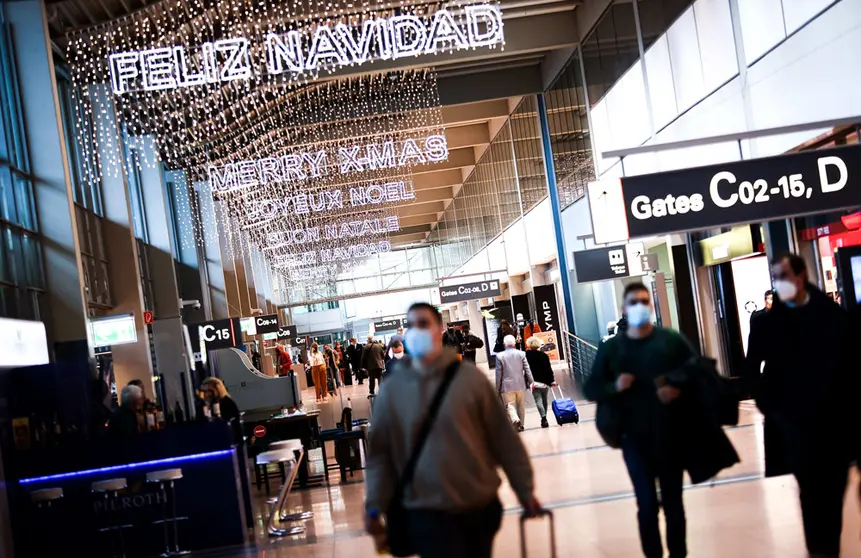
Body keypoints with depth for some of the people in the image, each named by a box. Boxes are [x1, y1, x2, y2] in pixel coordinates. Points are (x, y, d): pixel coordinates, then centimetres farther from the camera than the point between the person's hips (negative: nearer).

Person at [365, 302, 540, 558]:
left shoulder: (469, 377, -5)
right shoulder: (392, 389, -3)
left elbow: (504, 439, -1)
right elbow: (379, 452, 1)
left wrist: (525, 491, 0)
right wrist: (374, 507, -5)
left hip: (481, 508, 1)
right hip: (427, 513, -1)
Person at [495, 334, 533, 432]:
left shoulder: (500, 356, -6)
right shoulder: (521, 354, -1)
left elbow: (498, 374, -3)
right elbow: (527, 370, -1)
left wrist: (497, 388, 4)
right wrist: (531, 382, 8)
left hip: (507, 386, -2)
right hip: (520, 385, 3)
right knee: (521, 406, 14)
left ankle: (515, 420, -25)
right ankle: (520, 425, 21)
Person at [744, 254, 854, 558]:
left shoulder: (834, 315, 3)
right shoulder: (766, 323, 0)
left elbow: (851, 363, 4)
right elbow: (751, 371, 4)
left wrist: (849, 404, -3)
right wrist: (770, 407, -2)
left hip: (836, 421, 2)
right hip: (794, 423, -1)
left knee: (833, 493, 8)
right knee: (812, 493, 0)